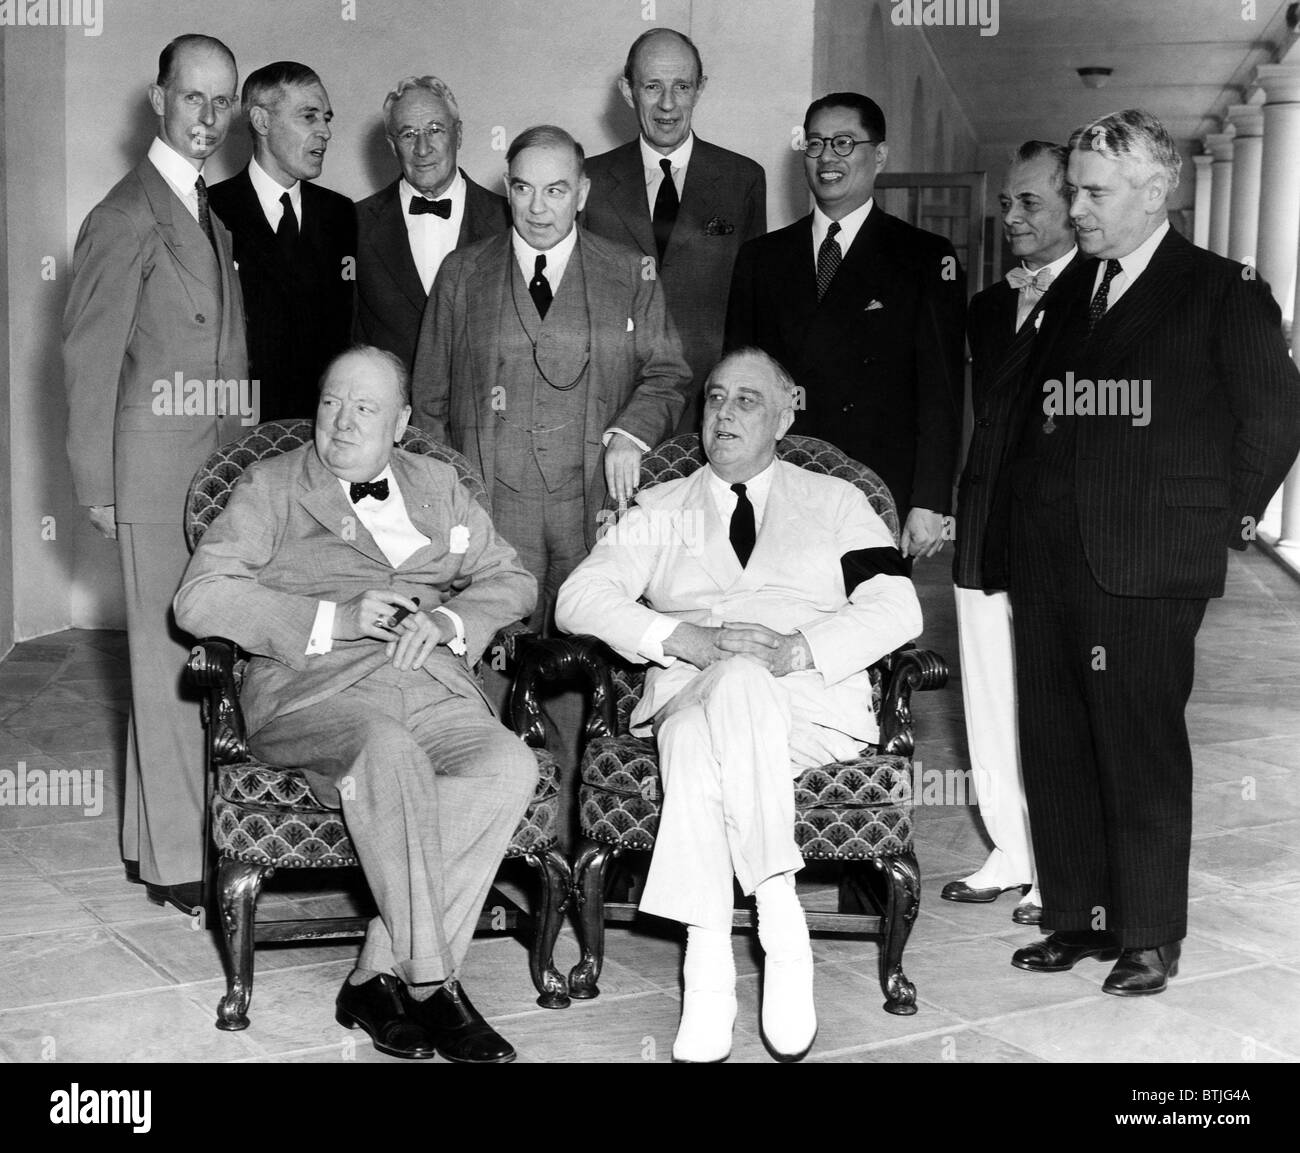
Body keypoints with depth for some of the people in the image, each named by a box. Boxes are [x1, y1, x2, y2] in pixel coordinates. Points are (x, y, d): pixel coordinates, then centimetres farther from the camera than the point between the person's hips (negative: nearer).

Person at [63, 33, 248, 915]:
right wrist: (97, 486, -10)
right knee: (169, 657, -2)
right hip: (158, 469, -8)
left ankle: (156, 835, 24)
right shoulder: (127, 218, -9)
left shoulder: (213, 213, 16)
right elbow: (90, 359, -9)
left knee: (195, 652, 12)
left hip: (218, 465, 8)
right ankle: (177, 860, 6)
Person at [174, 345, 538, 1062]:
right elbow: (200, 600, 0)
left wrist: (448, 621, 1)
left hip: (431, 682, 4)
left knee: (509, 766, -29)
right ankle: (430, 984, -29)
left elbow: (511, 579, 24)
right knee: (389, 751, -38)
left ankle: (379, 978, -24)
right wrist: (334, 619, -9)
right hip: (310, 688, -3)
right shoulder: (272, 486, 12)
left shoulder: (437, 485, 24)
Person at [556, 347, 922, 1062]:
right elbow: (578, 599, 7)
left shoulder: (835, 501, 21)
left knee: (701, 735, -35)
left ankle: (709, 969, -36)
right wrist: (690, 639, -10)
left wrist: (799, 647, -13)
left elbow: (895, 607, 6)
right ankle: (780, 924, -36)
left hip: (815, 700, -1)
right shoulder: (660, 510, 23)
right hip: (686, 694, 1)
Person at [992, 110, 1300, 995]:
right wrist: (1025, 515, 8)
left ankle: (1150, 935, 14)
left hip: (1147, 569, -6)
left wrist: (1227, 517, -1)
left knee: (1141, 753, 1)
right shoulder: (1069, 290, 15)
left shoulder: (1223, 294, -2)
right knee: (1055, 748, 10)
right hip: (1046, 561, 6)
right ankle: (1076, 916, 23)